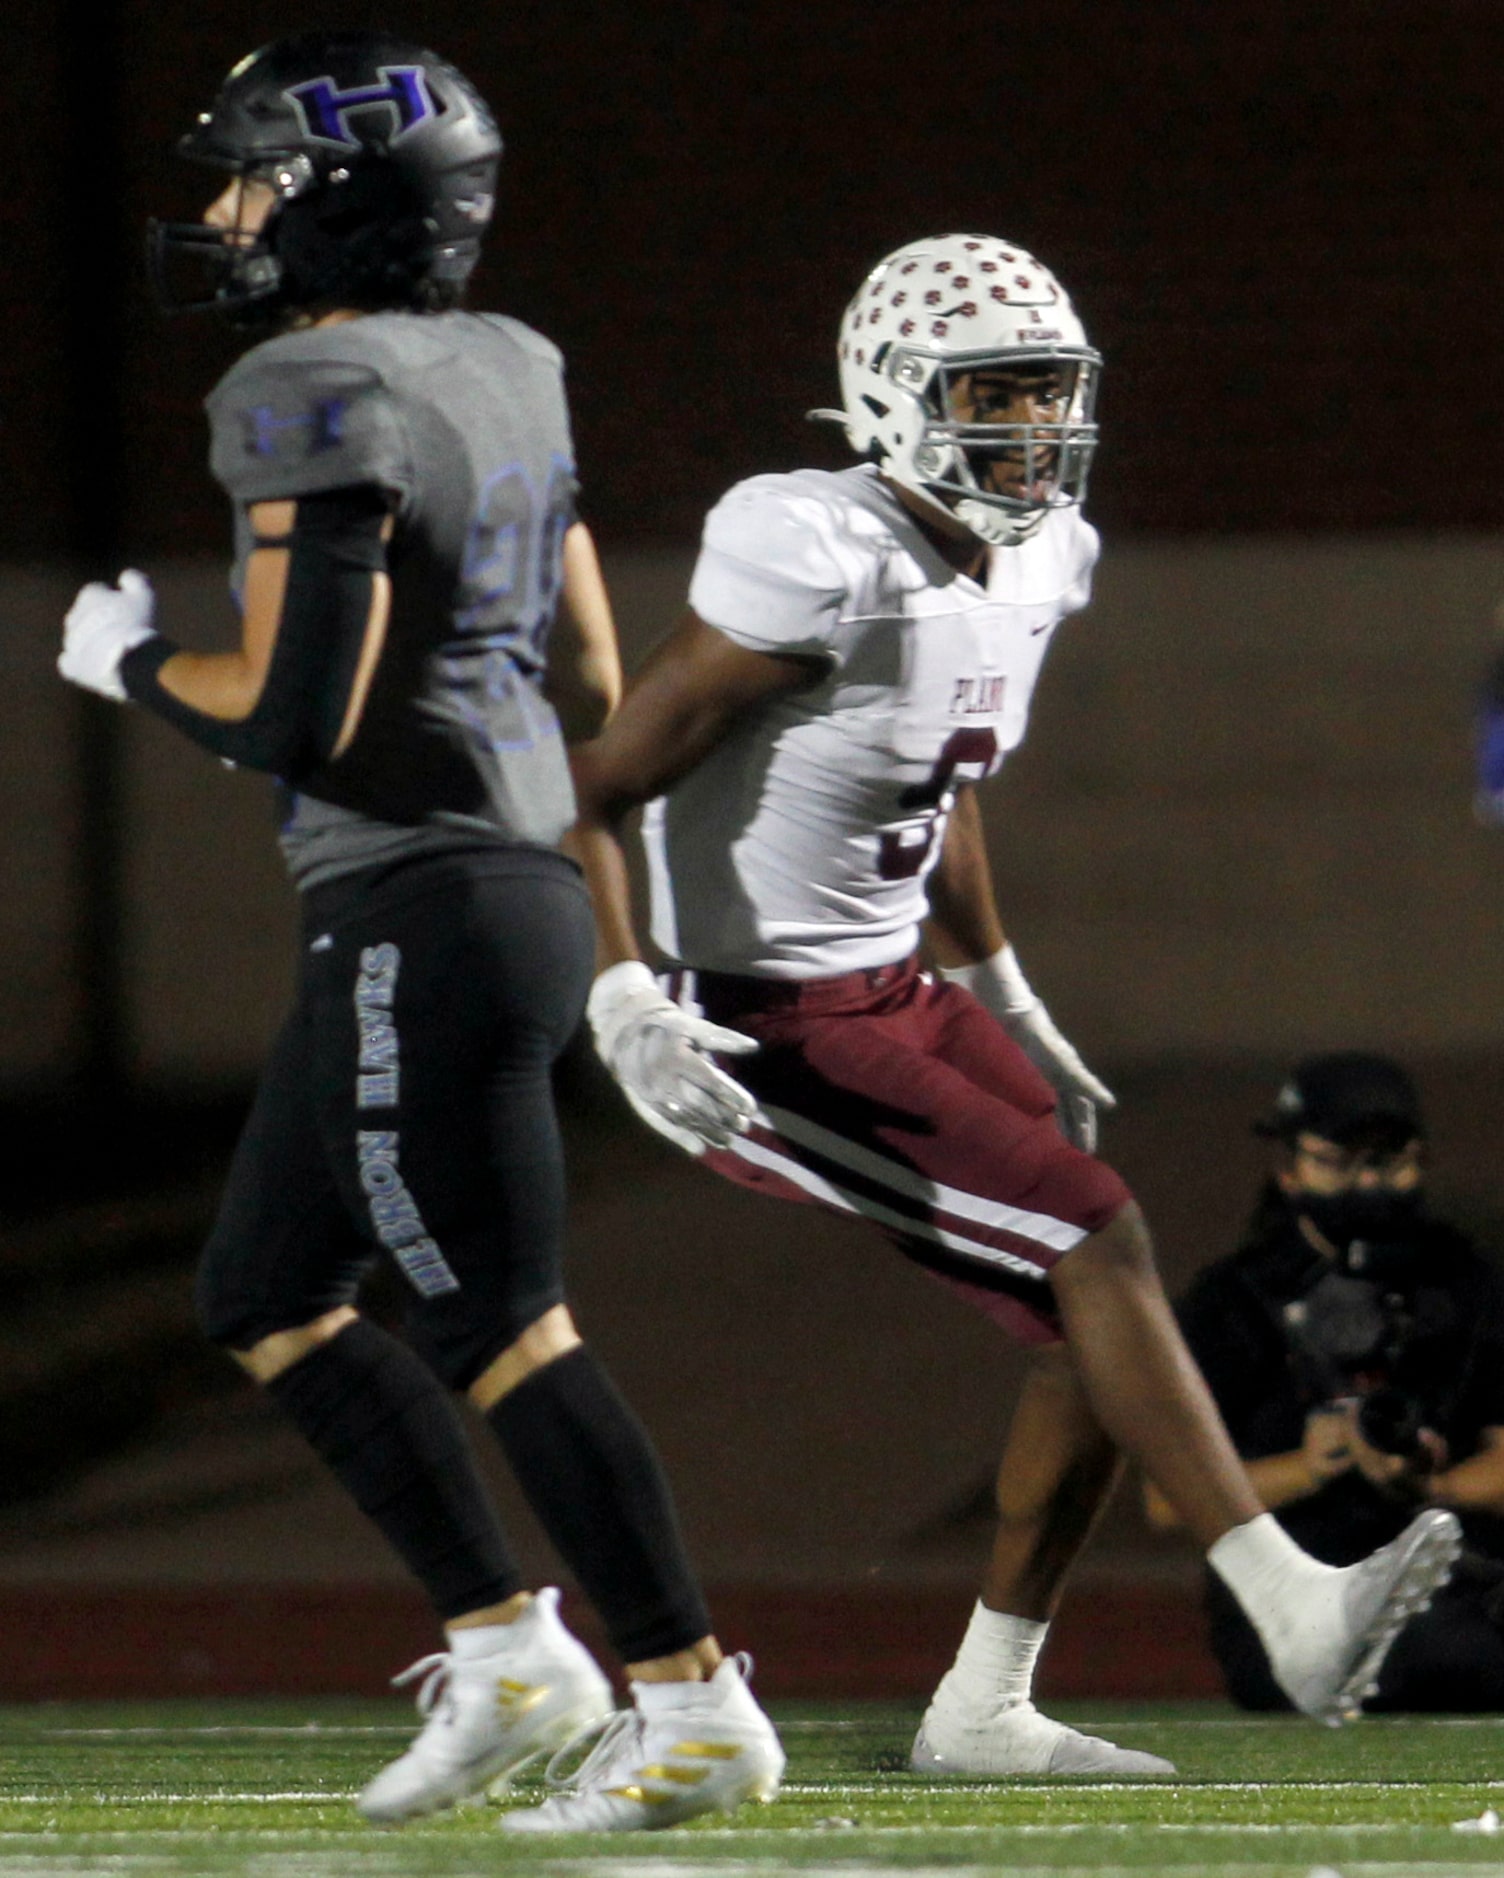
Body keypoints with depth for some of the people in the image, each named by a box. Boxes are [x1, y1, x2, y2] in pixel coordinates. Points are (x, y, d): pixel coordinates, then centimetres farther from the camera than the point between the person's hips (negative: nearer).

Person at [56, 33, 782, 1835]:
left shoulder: (324, 402, -15)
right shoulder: (507, 375, 13)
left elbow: (295, 717, -20)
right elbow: (588, 681, 18)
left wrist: (133, 660, -3)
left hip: (419, 916, -10)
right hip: (516, 869, 10)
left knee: (499, 1332, -3)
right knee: (263, 1293, 18)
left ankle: (698, 1709, 0)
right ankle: (502, 1648, 18)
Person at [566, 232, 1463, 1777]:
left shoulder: (1032, 565, 5)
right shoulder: (822, 568, -23)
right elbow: (588, 792, -19)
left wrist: (1008, 1006, 25)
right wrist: (622, 1003, -29)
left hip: (902, 995, 9)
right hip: (775, 1038, -9)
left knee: (1097, 1320, 3)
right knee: (1095, 1242, -17)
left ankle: (984, 1708, 13)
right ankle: (1295, 1609, -19)